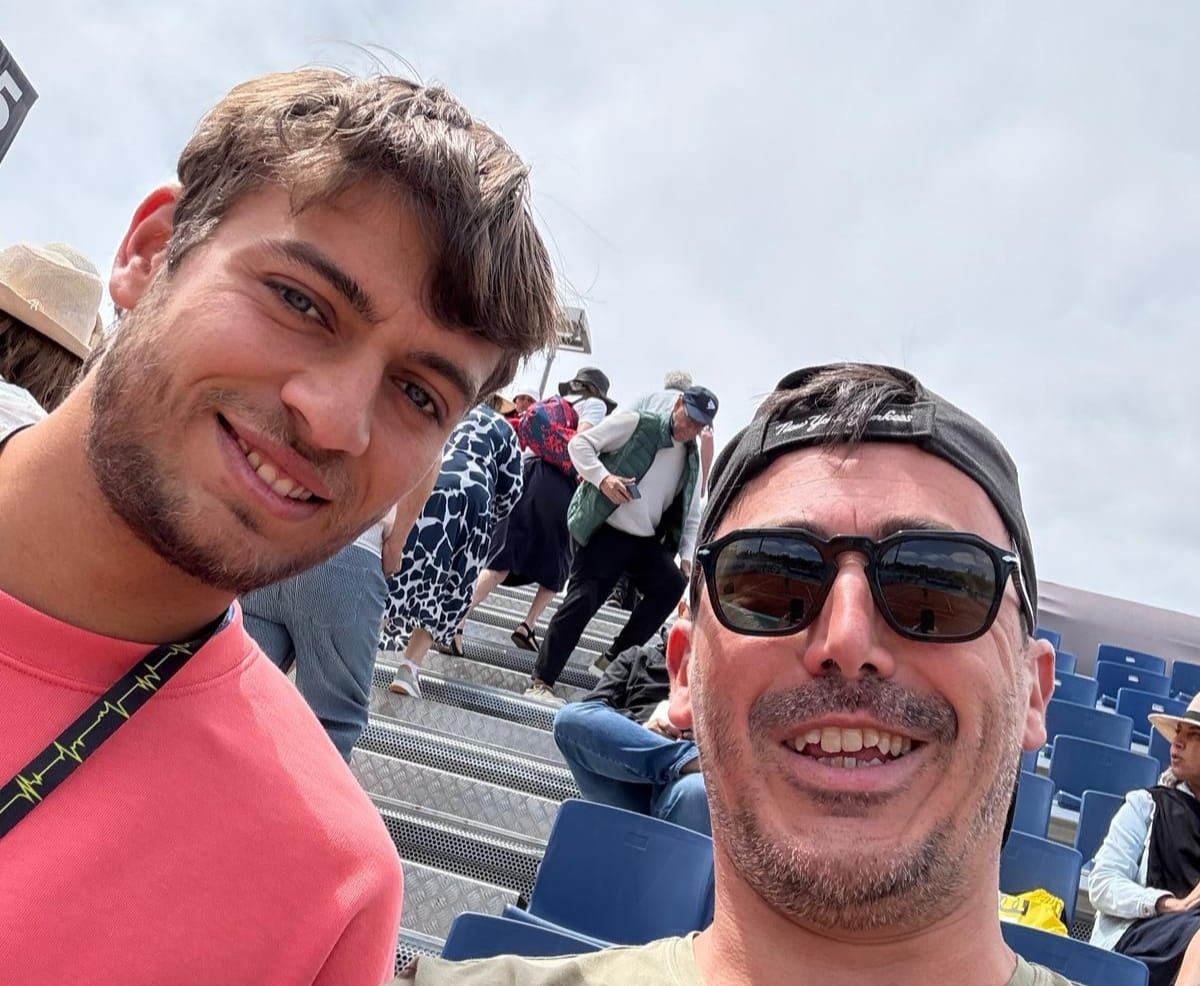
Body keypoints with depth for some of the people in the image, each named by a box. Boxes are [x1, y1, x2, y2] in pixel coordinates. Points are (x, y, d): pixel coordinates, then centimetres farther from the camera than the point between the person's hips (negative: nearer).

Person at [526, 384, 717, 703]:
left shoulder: (692, 462, 12)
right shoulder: (635, 423, -5)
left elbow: (692, 515, 19)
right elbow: (580, 444, -7)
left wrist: (686, 554, 5)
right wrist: (603, 478, -23)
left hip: (646, 540, 6)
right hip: (603, 532, -5)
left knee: (672, 585, -16)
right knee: (583, 599, -11)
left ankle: (615, 658, 0)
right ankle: (541, 680, 1)